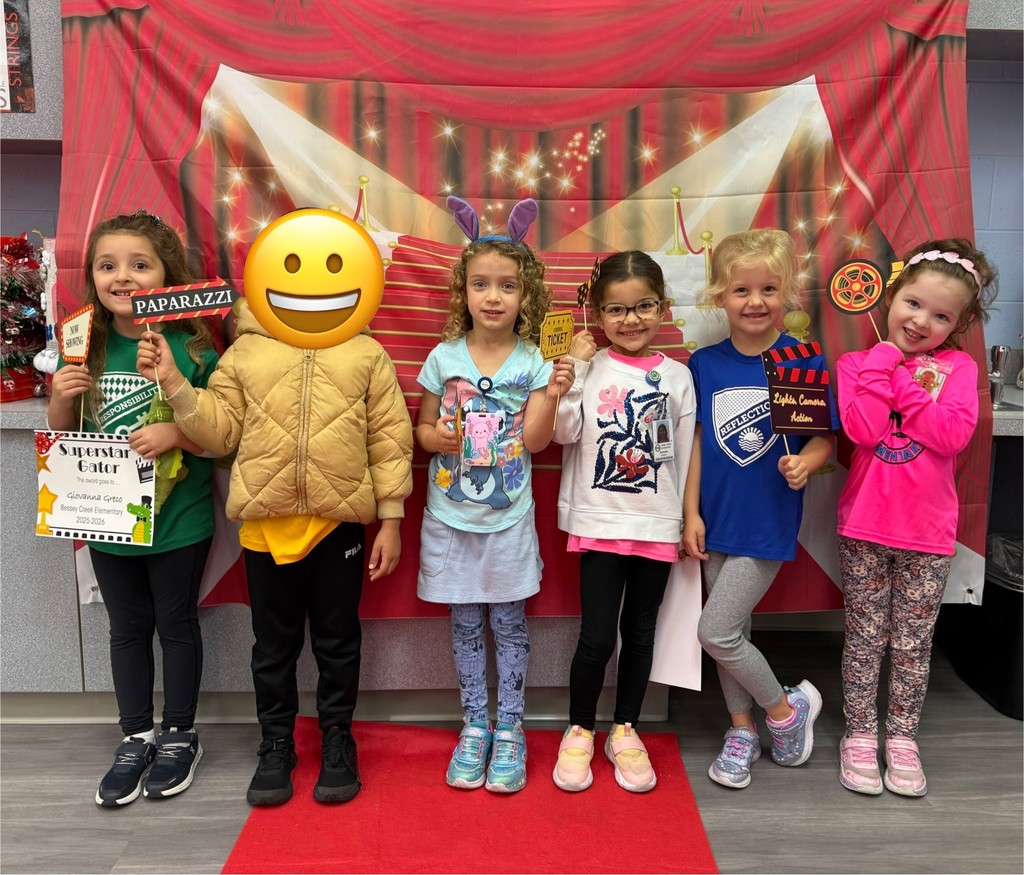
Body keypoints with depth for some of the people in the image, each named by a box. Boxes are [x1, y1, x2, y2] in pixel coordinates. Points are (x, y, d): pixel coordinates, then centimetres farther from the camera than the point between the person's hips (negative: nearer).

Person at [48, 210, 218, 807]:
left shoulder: (193, 350, -13)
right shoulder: (87, 350, 0)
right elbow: (63, 434, 10)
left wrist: (176, 433, -27)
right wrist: (62, 399, -10)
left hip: (178, 519, -4)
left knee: (177, 624, 12)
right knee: (127, 629, 17)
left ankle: (181, 736, 31)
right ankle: (137, 738, 34)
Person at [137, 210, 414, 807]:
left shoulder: (366, 355, -1)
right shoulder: (246, 352, 4)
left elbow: (390, 439, -1)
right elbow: (218, 430, 3)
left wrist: (391, 518, -3)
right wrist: (175, 384, -10)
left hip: (341, 521, -1)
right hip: (266, 522, 2)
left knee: (337, 640, 13)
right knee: (273, 643, 15)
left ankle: (338, 740, 32)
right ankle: (277, 742, 34)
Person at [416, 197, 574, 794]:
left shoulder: (533, 363, -4)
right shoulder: (444, 357, 0)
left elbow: (534, 441, -10)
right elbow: (424, 426, 7)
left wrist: (552, 397, -24)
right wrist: (431, 435, -14)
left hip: (509, 517, -1)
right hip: (451, 516, 2)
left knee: (509, 622, 8)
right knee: (466, 624, 12)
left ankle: (510, 730, 23)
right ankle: (474, 727, 28)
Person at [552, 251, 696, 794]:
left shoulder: (676, 376, 4)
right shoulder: (590, 368, -1)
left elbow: (686, 454, 6)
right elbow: (564, 432, -13)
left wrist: (690, 519, 5)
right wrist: (576, 368, -14)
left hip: (658, 525, 2)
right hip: (599, 522, -2)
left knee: (640, 633, 13)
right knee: (596, 638, -1)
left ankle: (624, 732, 31)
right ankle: (579, 731, 22)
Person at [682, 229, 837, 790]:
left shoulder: (805, 363, -8)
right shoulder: (705, 364, -1)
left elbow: (825, 437, 0)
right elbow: (697, 441, 3)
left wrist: (806, 462, -22)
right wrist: (691, 512, 1)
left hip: (769, 522, -3)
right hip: (717, 519, 4)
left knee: (715, 631, -5)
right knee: (732, 630, 14)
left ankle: (786, 708, 21)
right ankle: (742, 729, 36)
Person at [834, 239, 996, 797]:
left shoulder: (958, 367, 0)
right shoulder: (856, 364, -1)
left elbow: (954, 434, -17)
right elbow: (863, 429, -18)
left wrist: (902, 382, -16)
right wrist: (885, 362, -14)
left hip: (927, 532, 1)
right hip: (864, 526, 0)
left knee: (913, 643, 12)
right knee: (865, 638, 10)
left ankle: (901, 737, 29)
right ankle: (859, 734, 25)